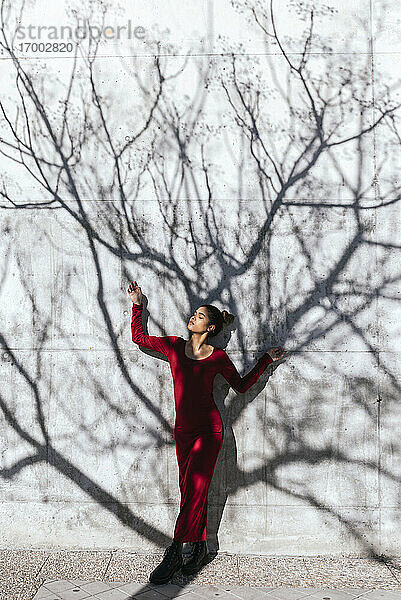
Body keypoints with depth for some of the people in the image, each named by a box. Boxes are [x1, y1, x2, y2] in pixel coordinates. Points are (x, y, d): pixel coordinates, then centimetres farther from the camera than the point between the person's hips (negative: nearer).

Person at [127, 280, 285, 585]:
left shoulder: (218, 357, -2)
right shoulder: (174, 345, 5)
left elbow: (241, 385, 11)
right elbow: (139, 337, 16)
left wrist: (266, 359, 5)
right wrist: (137, 305, 15)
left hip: (208, 429, -3)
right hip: (183, 430, 3)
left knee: (194, 490, -6)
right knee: (190, 490, 6)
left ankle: (174, 554, 1)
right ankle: (200, 548, 19)